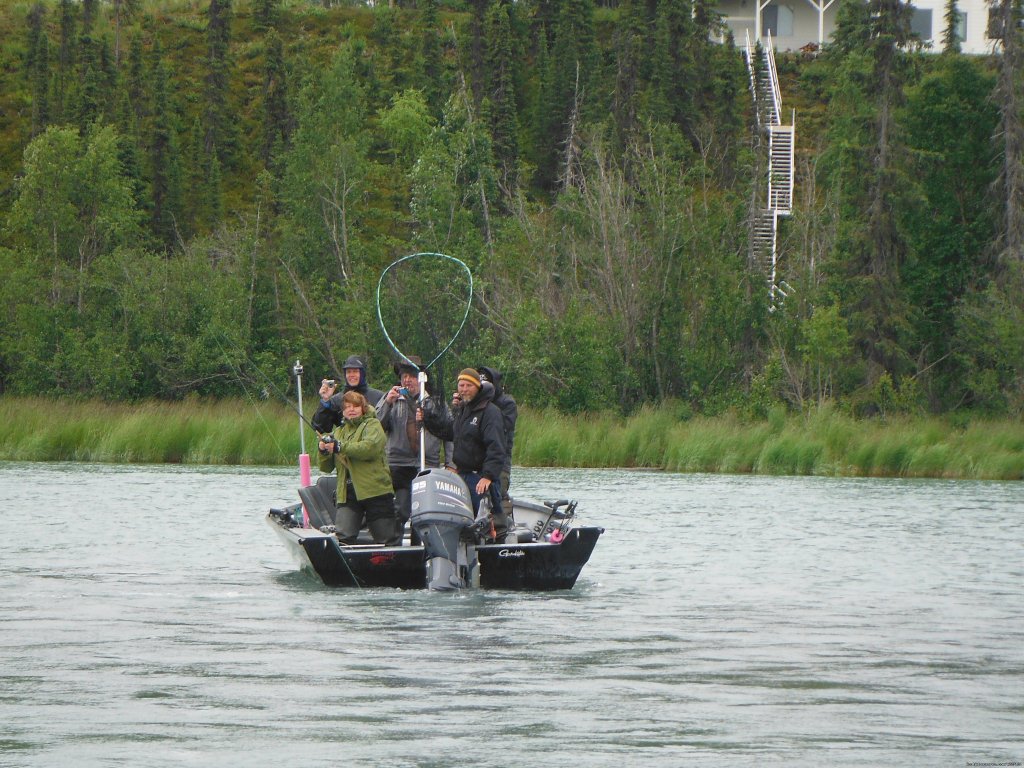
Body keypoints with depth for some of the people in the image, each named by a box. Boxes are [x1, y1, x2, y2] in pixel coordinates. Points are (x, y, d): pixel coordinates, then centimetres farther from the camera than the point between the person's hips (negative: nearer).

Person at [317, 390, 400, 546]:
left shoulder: (372, 425, 2)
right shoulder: (339, 431, 18)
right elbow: (327, 468, 17)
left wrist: (340, 447, -20)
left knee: (387, 540, 2)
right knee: (342, 538, -13)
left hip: (375, 491, -4)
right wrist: (324, 451, -5)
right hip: (347, 495, 4)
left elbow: (371, 447, -20)